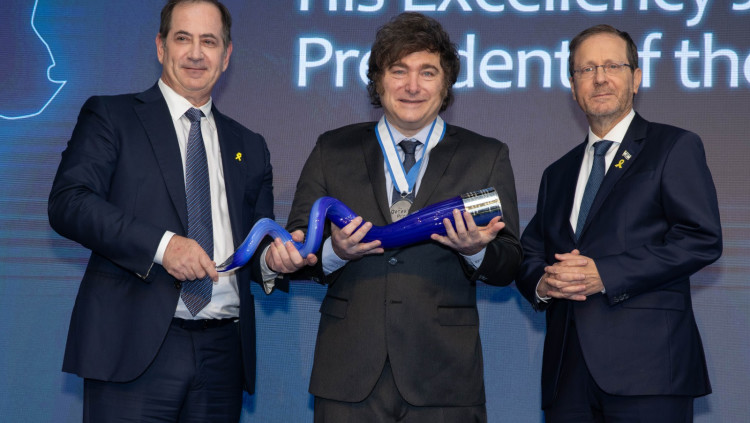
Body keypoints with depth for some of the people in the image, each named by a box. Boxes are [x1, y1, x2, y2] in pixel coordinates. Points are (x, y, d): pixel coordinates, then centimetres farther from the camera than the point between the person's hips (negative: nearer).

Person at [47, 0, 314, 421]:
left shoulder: (249, 146, 20)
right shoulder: (110, 116, 7)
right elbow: (68, 202, -7)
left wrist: (273, 258, -2)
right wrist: (161, 244, -18)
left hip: (223, 353, 4)